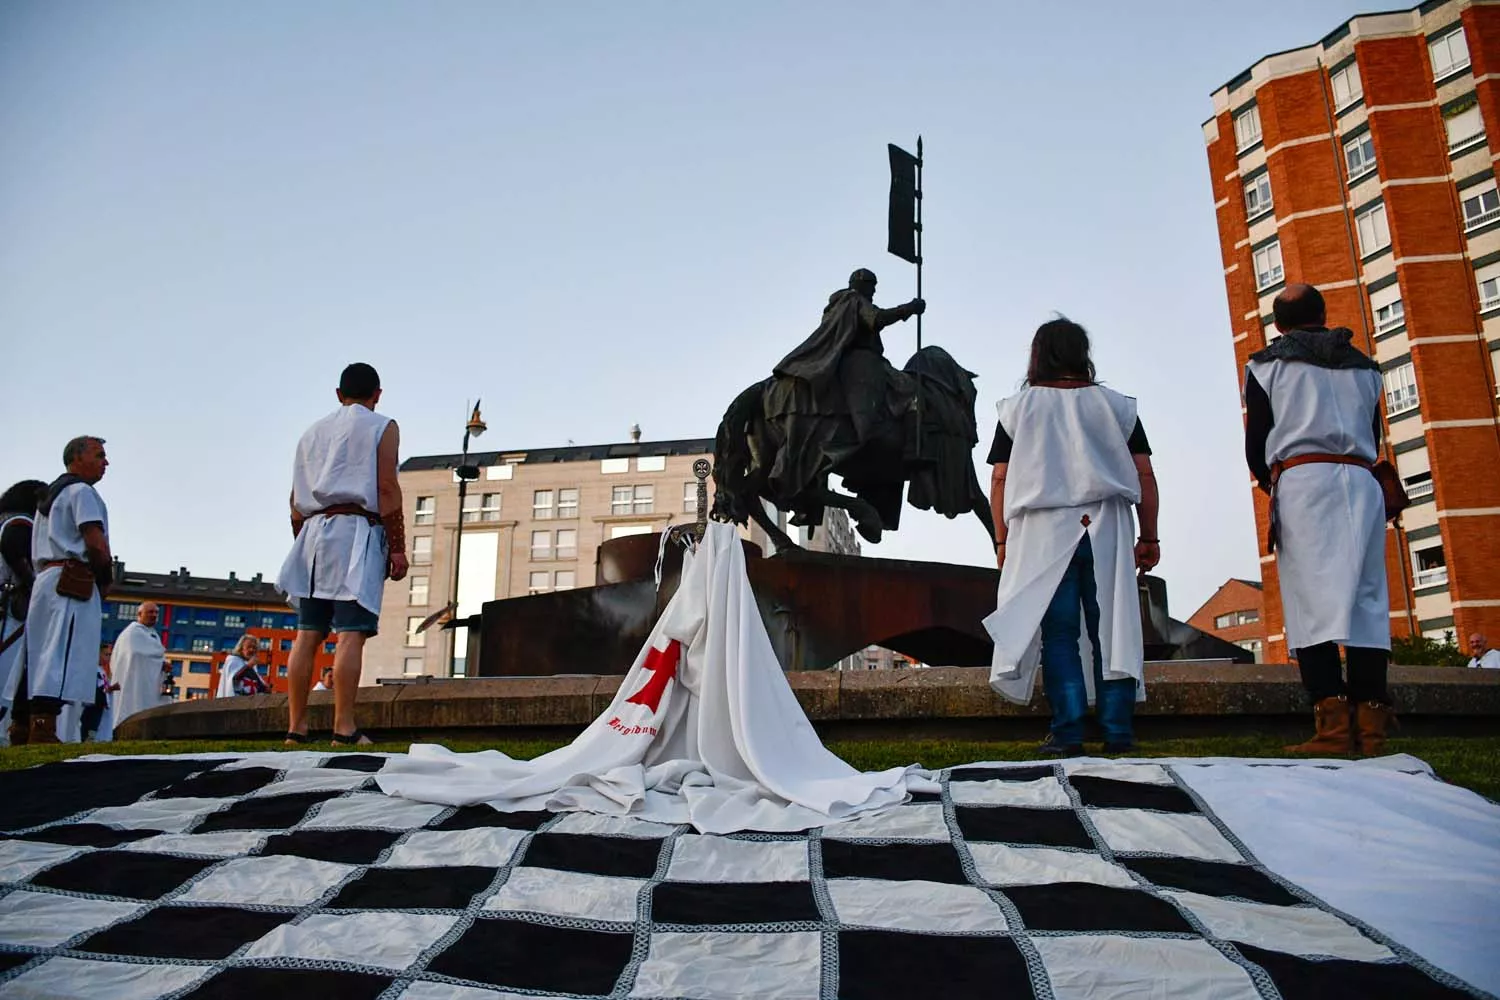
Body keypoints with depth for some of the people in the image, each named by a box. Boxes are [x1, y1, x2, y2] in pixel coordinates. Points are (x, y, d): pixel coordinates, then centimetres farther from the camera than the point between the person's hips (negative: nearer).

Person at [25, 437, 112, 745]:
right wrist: (106, 579, 0)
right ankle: (44, 731, -21)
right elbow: (96, 542, -16)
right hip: (73, 581, -10)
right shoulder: (81, 491, -3)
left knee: (42, 658, 8)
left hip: (46, 578, 10)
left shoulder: (50, 495, 26)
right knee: (62, 658, -15)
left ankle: (25, 729, 7)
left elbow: (39, 550, 25)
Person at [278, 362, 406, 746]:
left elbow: (296, 498, 18)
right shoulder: (382, 427, 5)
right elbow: (387, 490, -6)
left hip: (314, 532, 6)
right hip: (357, 531, -5)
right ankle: (344, 729, -14)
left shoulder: (312, 431, 21)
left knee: (307, 635, 4)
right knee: (350, 634, -10)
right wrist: (397, 549, -6)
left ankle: (296, 728, 5)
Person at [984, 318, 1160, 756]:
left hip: (1043, 532, -1)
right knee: (1113, 629, 3)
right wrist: (1149, 538, 11)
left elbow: (999, 480, 2)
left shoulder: (1017, 408, 6)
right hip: (1107, 532, 1)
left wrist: (1003, 541, 8)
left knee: (1058, 634, 0)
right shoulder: (1116, 405, 9)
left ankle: (1067, 733, -2)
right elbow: (1144, 476, 6)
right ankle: (1118, 732, 5)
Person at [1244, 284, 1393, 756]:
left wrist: (1273, 486, 23)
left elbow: (1255, 446, 5)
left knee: (1313, 600, -11)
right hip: (1362, 482, 4)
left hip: (1302, 481, -4)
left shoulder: (1267, 364, 9)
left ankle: (1332, 726, -20)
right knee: (1366, 599, 2)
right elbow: (1373, 439, 23)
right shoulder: (1363, 366, 22)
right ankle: (1371, 729, -2)